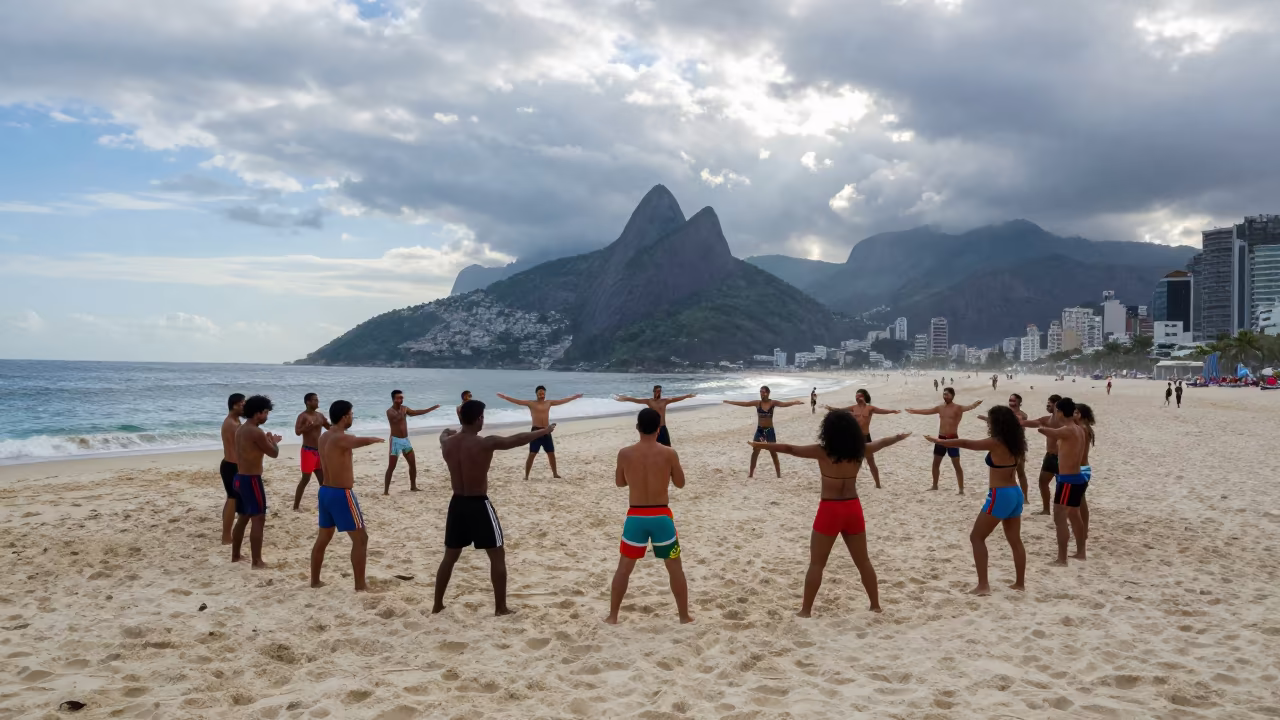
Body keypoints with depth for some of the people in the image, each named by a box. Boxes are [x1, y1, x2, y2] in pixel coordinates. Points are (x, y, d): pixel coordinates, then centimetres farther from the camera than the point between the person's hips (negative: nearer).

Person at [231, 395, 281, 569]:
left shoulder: (241, 430, 11)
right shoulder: (256, 432, -18)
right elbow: (273, 453, -11)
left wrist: (268, 441, 17)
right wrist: (273, 441, 8)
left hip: (240, 478, 10)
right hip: (251, 480, -10)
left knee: (242, 518, 20)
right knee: (258, 520, -5)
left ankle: (235, 556, 30)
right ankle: (257, 561, -5)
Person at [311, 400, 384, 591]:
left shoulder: (324, 438, 9)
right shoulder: (341, 439, -20)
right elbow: (362, 441, -39)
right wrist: (376, 439, -19)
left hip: (326, 491, 9)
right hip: (341, 494, -9)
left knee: (323, 538, 19)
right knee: (361, 538, -2)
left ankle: (315, 581, 28)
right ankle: (360, 586, -1)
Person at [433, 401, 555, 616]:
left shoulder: (447, 443, 0)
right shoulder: (485, 444, -18)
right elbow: (516, 440, -12)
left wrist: (450, 431, 50)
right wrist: (543, 431, 2)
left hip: (456, 504, 6)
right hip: (479, 505, -6)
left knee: (450, 557, 19)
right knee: (497, 555, 7)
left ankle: (437, 605, 26)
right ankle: (501, 607, 9)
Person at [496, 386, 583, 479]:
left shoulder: (549, 403, 11)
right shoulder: (531, 403, -1)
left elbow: (563, 401, 17)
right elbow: (517, 401, -9)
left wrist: (575, 396, 19)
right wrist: (505, 397, -19)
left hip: (547, 431, 4)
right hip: (536, 431, -4)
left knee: (551, 453, 10)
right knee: (532, 454, -8)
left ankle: (555, 473, 24)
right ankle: (526, 475, -3)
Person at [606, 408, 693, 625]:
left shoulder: (624, 454, -7)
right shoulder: (669, 454, -10)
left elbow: (620, 482, 8)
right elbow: (680, 483, 3)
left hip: (635, 516, 1)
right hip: (662, 516, -1)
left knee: (624, 568, 15)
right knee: (675, 568, 15)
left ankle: (612, 617, 19)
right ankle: (685, 617, 20)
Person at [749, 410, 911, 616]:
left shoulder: (822, 452, -13)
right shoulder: (859, 450, 0)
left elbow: (790, 449, -12)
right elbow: (881, 442, 19)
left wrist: (763, 445, -3)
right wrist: (899, 437, 38)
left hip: (830, 510, -4)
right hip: (853, 509, 4)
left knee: (816, 563, 5)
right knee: (863, 561, 18)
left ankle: (806, 610, 7)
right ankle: (876, 605, 27)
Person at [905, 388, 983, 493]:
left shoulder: (957, 408, -9)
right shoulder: (940, 408, 9)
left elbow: (967, 407, -29)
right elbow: (927, 411, 23)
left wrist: (974, 404, -51)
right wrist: (914, 411, 33)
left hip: (952, 438, -6)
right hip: (941, 438, 6)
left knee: (956, 465, -5)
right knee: (936, 463, 13)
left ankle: (961, 489, -3)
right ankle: (935, 486, 28)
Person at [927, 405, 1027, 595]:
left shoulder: (996, 443, -15)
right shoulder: (1013, 443, 5)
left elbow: (964, 443, -11)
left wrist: (938, 441, -4)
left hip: (1000, 496, -8)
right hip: (1015, 494, 8)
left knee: (976, 537, 0)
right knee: (1015, 540, 16)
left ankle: (983, 585, -5)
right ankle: (1019, 583, 23)